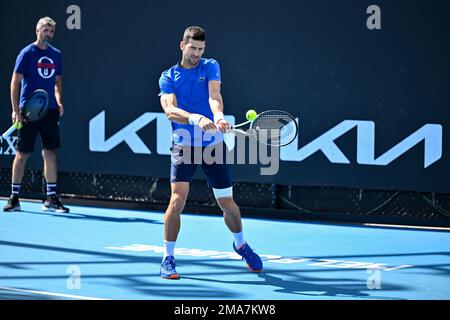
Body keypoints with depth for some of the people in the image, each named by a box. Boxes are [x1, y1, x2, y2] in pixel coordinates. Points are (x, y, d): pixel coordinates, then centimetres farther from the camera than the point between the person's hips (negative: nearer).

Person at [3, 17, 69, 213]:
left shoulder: (56, 55, 11)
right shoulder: (27, 53, -4)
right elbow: (15, 82, -5)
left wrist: (59, 101, 3)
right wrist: (16, 110, -12)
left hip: (50, 111, 5)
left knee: (51, 153, 4)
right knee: (22, 154, 0)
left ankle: (51, 199, 8)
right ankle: (14, 197, 9)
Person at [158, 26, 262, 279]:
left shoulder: (211, 67, 6)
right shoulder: (168, 77, 4)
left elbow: (214, 96, -12)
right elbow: (170, 110, -13)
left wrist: (218, 116, -34)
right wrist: (197, 119, -31)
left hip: (213, 145, 1)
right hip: (184, 146, -1)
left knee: (227, 203, 9)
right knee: (178, 199, -16)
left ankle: (241, 245, 36)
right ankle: (168, 258, -4)